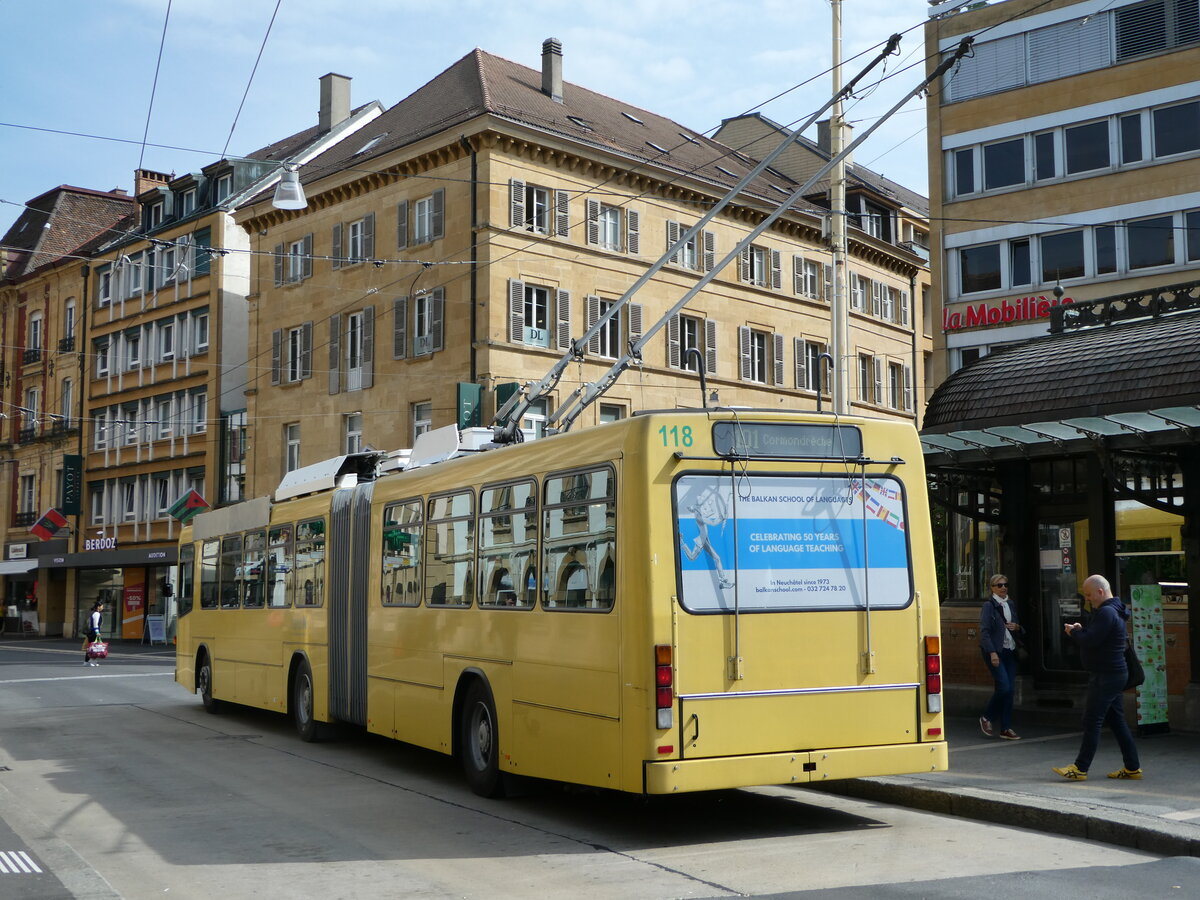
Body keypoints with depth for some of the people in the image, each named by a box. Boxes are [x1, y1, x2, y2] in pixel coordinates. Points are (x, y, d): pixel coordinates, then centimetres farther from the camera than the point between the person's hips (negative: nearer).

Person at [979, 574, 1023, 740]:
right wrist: (992, 652, -19)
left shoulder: (1011, 605, 15)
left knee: (1010, 689, 3)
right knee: (1003, 686, -15)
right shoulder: (989, 605, -5)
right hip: (995, 652, -7)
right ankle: (986, 718, 6)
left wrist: (1017, 627, -1)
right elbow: (984, 631, -11)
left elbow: (1020, 631, 24)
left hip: (1010, 651, 7)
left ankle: (1006, 728, 9)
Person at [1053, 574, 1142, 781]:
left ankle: (1080, 768, -5)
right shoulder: (1112, 611, 17)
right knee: (1117, 721, 13)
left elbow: (1090, 641, -23)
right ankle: (1132, 767, 16)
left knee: (1092, 721, -7)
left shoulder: (1106, 613, -18)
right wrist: (1081, 630, 4)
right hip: (1114, 673, 11)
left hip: (1105, 676, -11)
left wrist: (1073, 632, -6)